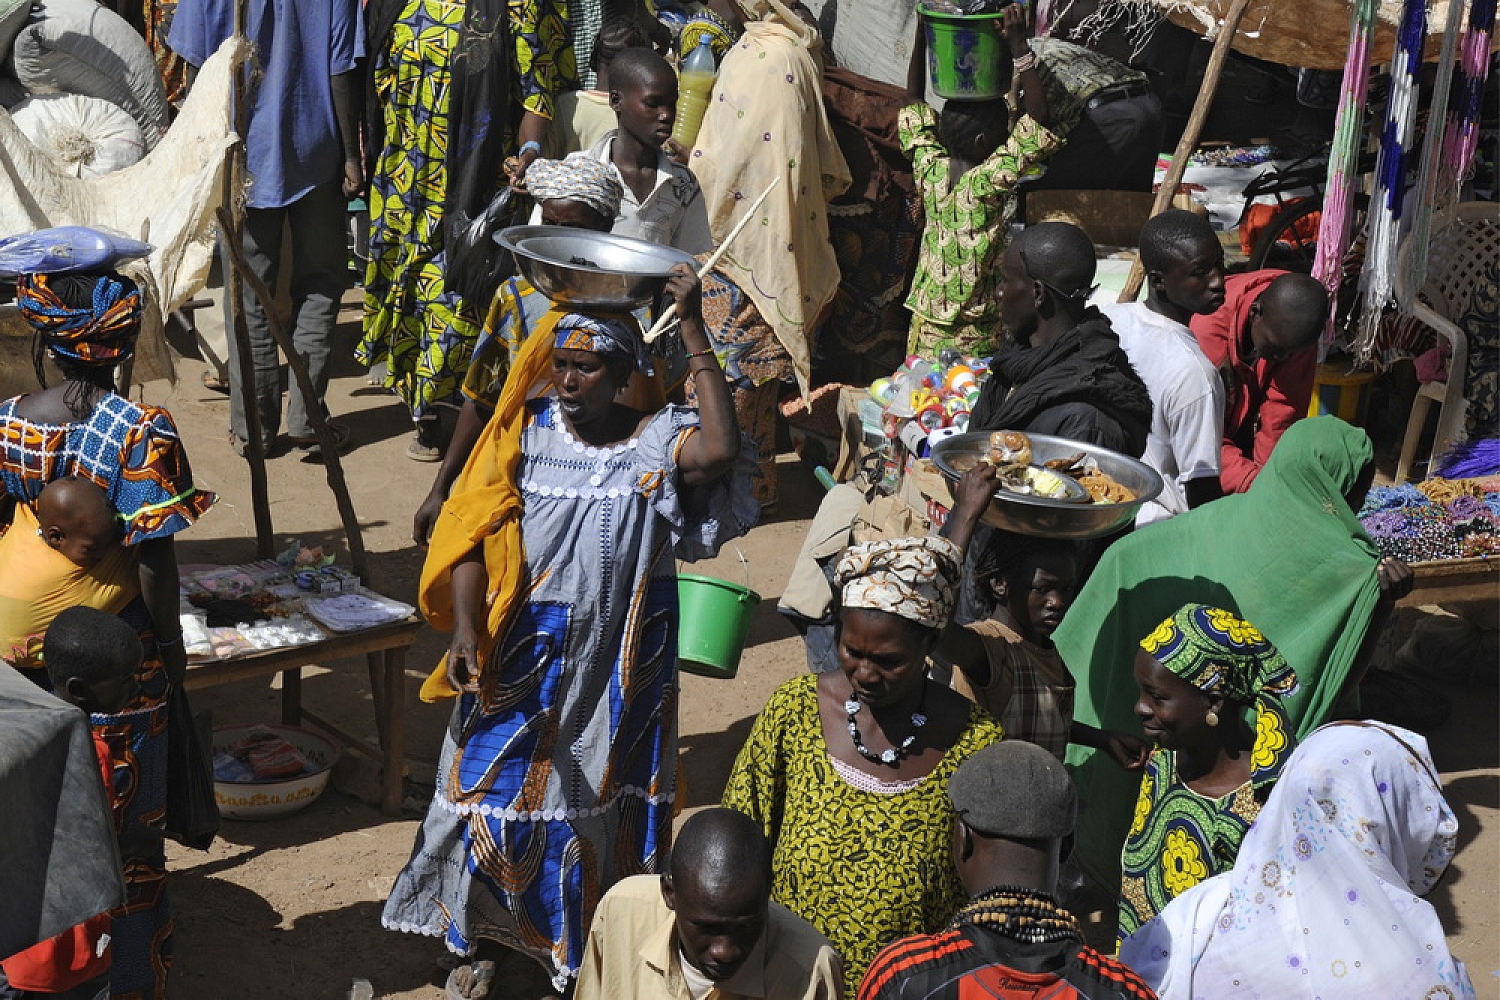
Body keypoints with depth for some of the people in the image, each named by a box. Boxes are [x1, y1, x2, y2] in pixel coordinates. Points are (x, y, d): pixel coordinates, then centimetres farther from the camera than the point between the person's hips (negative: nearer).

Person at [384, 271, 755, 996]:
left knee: (602, 801, 12)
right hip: (523, 656, 1)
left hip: (619, 664, -1)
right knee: (497, 794, 10)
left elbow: (719, 450, -33)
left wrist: (693, 331, -29)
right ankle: (482, 939, 32)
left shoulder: (654, 444, -10)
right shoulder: (526, 434, -6)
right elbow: (471, 537, -8)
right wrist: (465, 632, -22)